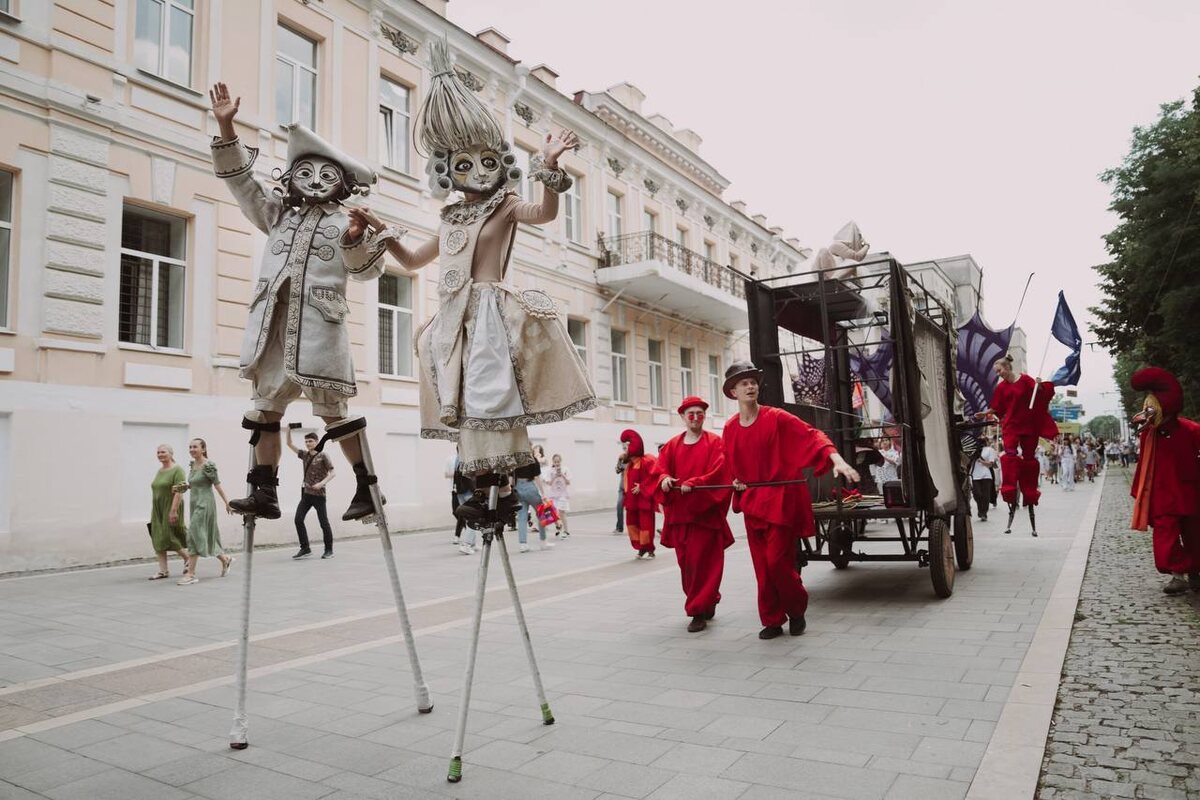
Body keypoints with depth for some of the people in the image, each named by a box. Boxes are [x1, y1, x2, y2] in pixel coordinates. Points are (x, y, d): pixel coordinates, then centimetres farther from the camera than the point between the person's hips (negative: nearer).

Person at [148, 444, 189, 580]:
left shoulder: (177, 470, -10)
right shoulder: (159, 470, 15)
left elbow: (179, 492, -18)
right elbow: (155, 491, 18)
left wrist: (173, 510, -24)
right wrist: (153, 511, 16)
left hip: (170, 509, -8)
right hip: (158, 510, 8)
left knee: (170, 537, -5)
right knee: (158, 540, 2)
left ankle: (187, 558, 17)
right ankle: (163, 570, 6)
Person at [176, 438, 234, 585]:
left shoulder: (208, 465, -13)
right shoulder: (192, 464, 10)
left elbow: (217, 484, -12)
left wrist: (227, 502, -9)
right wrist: (185, 487, 2)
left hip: (205, 504, -8)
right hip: (195, 503, 8)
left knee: (194, 535, -11)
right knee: (205, 536, 14)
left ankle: (191, 574, -7)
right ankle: (226, 559, 33)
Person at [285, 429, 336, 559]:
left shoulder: (322, 456, -4)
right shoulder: (304, 455, 11)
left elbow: (332, 473, -7)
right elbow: (289, 444, 16)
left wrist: (322, 483, -21)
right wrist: (289, 430, 3)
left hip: (318, 494, -5)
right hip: (306, 493, 6)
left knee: (324, 522, 0)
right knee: (298, 520, -4)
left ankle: (329, 550, 10)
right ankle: (305, 548, 4)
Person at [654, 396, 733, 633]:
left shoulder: (715, 443, 0)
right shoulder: (672, 445, 13)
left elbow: (718, 473, -12)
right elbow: (660, 469, 6)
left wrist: (693, 483, -24)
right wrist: (664, 479, -17)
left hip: (705, 512, -5)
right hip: (679, 513, 5)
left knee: (702, 562, -7)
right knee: (685, 562, 10)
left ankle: (699, 611, 1)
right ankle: (707, 603, 28)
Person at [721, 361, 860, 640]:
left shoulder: (777, 418, -9)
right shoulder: (729, 429, 5)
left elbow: (811, 436, -18)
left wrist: (836, 459, -32)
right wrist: (736, 480, 0)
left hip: (781, 500, -4)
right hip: (751, 501, 4)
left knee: (777, 561, -8)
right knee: (761, 565, 6)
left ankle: (797, 610, 19)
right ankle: (772, 621, 19)